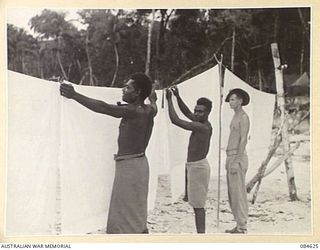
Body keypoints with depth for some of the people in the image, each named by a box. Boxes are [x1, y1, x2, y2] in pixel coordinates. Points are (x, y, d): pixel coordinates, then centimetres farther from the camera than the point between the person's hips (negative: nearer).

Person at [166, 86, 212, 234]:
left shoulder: (201, 127, -22)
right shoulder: (206, 124, 7)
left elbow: (175, 120, -25)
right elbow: (187, 113, 20)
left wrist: (169, 100, -17)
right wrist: (177, 97, 9)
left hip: (197, 167, -10)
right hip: (197, 166, 10)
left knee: (198, 206, -6)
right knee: (198, 205, 16)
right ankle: (201, 234, 24)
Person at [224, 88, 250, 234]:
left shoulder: (244, 117, -13)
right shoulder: (236, 117, 19)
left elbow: (243, 141, -19)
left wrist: (236, 163, -23)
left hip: (237, 159, -10)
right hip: (232, 159, 10)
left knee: (238, 194, -7)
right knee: (232, 195, 11)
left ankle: (241, 228, -2)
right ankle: (239, 226, 17)